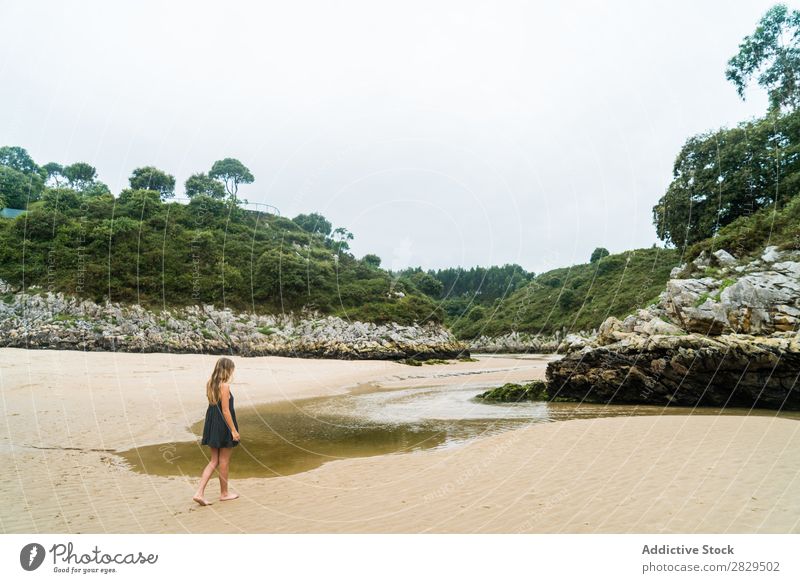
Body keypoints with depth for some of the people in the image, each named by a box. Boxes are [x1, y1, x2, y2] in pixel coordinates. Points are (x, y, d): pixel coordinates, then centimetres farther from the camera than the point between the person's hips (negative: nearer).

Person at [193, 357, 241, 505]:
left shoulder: (209, 384, 5)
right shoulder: (225, 386, -18)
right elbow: (225, 411, -19)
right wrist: (234, 430, -15)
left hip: (212, 426, 8)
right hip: (224, 427, -8)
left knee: (214, 461, 16)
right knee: (224, 461, 8)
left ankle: (199, 492, 8)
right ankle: (224, 493, 23)